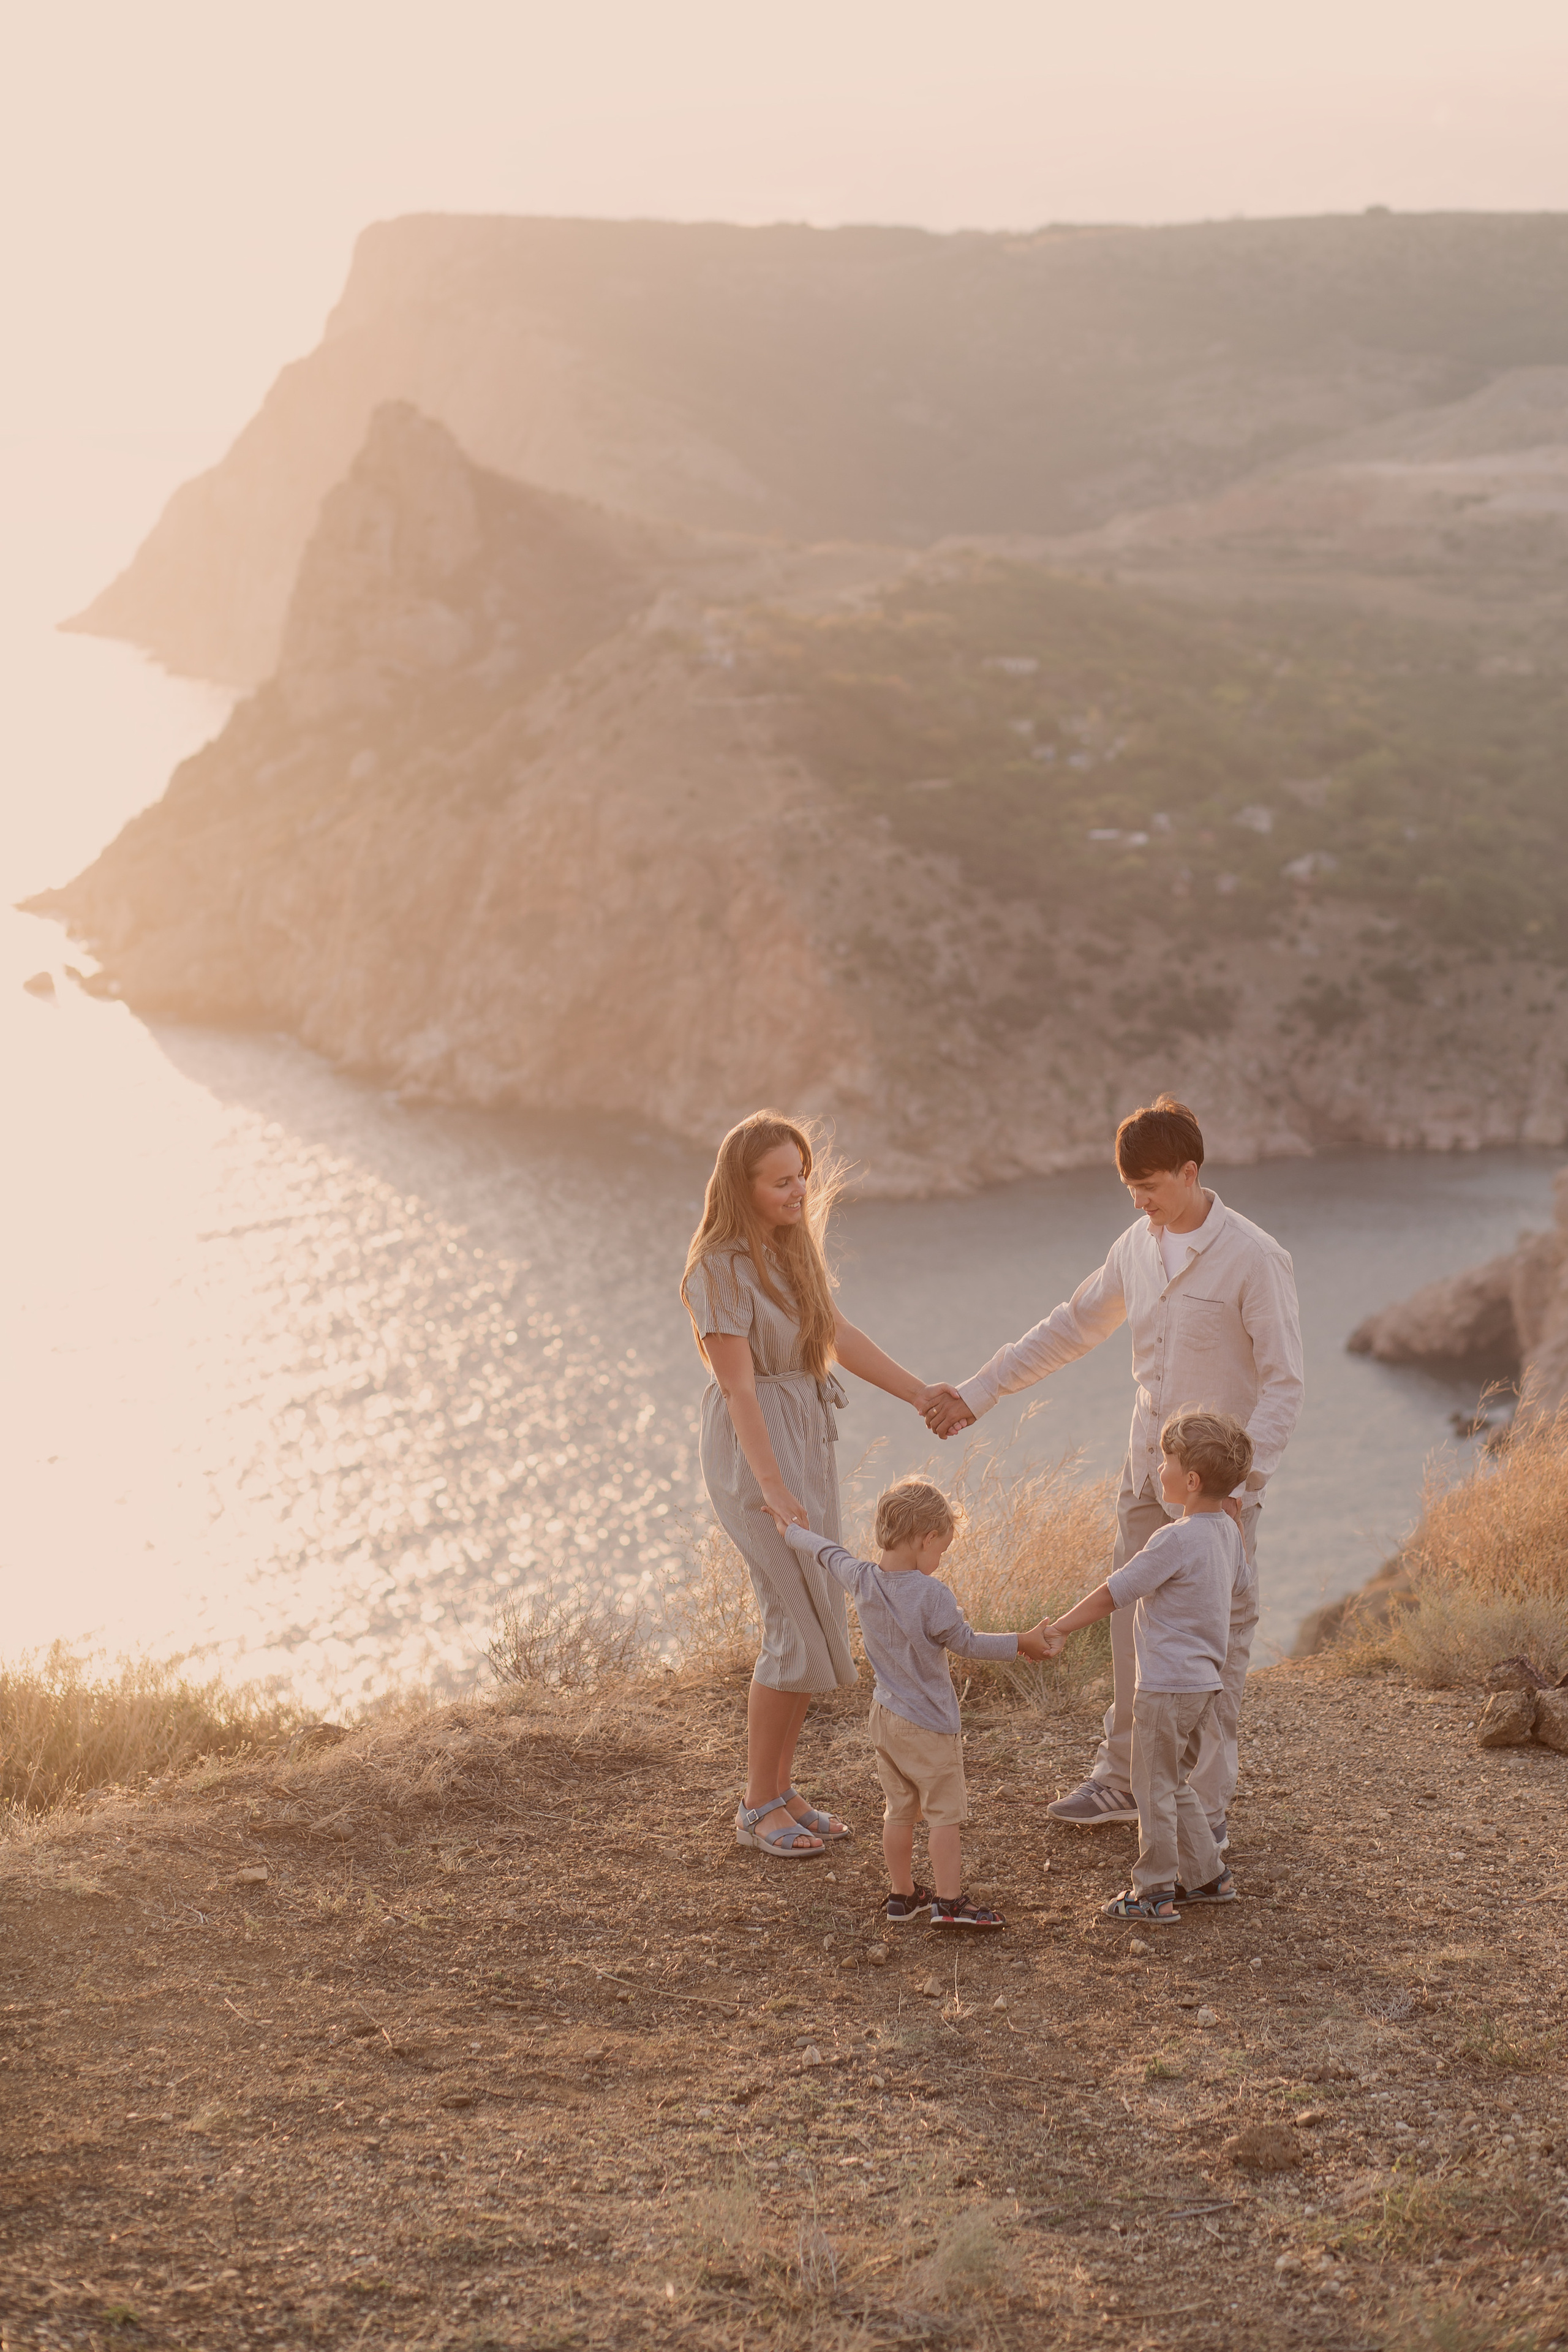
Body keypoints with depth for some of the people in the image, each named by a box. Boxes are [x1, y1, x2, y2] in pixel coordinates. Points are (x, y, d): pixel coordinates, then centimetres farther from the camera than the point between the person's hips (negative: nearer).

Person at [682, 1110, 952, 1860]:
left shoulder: (793, 1244, 5)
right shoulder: (720, 1269, -19)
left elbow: (837, 1337, 15)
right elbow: (738, 1387, -22)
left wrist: (920, 1394, 16)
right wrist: (772, 1488, -27)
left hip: (808, 1436, 8)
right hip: (754, 1449, -8)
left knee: (808, 1621, 10)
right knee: (801, 1624, -8)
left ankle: (781, 1789, 21)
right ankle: (758, 1807, 5)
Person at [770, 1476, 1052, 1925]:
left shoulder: (862, 1580, -6)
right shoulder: (931, 1594, -23)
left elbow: (829, 1554, 14)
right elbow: (965, 1643, -12)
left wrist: (794, 1532, 33)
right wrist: (1021, 1643, 0)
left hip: (884, 1716, 7)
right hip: (928, 1724, -7)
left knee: (899, 1809, 18)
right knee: (945, 1812, 3)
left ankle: (902, 1896, 26)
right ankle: (949, 1901, 4)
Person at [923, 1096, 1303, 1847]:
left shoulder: (1253, 1259, -16)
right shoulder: (1138, 1247, 5)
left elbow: (1283, 1385, -15)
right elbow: (1071, 1328, 15)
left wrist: (1238, 1478, -25)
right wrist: (978, 1392, 13)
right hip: (1147, 1474, 7)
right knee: (1133, 1625, 13)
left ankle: (1206, 1807, 7)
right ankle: (1124, 1780, 26)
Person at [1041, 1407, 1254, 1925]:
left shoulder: (1175, 1540, -22)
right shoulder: (1228, 1530, 4)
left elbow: (1114, 1592, -18)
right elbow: (1236, 1582, 23)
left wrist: (1061, 1628, -11)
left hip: (1167, 1686, -9)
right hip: (1206, 1679, 9)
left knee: (1155, 1788, 2)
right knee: (1176, 1784, 21)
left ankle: (1155, 1893, 8)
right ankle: (1207, 1876, 25)